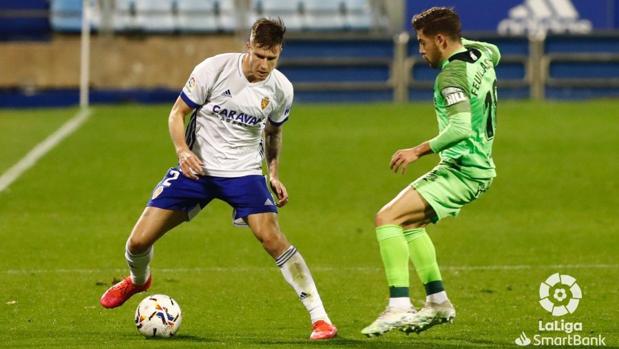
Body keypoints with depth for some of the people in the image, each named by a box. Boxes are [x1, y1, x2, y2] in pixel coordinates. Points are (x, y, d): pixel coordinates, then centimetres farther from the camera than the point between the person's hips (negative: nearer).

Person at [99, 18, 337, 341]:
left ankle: (319, 317, -20)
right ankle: (138, 280, 36)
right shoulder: (214, 69, -16)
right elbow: (178, 112, -7)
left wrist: (274, 173, 5)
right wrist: (182, 150, -24)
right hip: (196, 167, 0)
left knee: (271, 237, -24)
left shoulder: (280, 90, -6)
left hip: (244, 172, 0)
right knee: (139, 241, -3)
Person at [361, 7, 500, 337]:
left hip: (462, 171, -10)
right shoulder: (481, 55, 8)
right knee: (409, 223, 23)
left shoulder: (451, 75, -20)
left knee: (387, 219, -18)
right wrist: (461, 41, 26)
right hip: (478, 166, 10)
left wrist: (419, 150, -28)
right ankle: (438, 303, 23)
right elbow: (494, 52, 36)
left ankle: (399, 307, -23)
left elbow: (461, 128, -33)